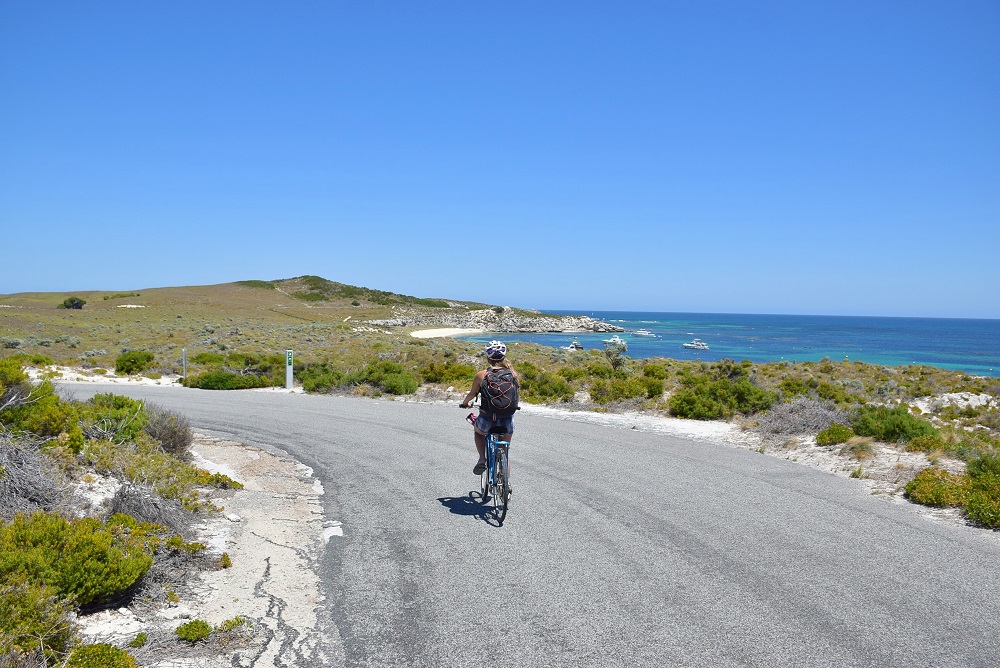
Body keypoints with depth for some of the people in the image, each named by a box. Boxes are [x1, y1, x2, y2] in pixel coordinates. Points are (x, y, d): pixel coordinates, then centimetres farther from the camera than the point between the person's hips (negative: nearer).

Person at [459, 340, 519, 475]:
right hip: (507, 420, 2)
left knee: (478, 432, 34)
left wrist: (465, 403, 33)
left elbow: (472, 394, 11)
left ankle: (482, 459, 13)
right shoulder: (513, 374, 0)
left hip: (487, 419, -1)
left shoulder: (481, 375, -4)